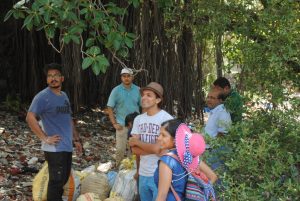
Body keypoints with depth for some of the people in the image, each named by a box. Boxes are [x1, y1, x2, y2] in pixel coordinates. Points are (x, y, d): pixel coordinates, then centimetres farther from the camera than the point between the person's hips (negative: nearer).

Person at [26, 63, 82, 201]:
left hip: (67, 146, 8)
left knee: (64, 179, 16)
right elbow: (30, 118, -21)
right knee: (57, 181, -5)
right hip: (54, 148, -8)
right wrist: (45, 138, -21)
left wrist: (76, 139, 20)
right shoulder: (43, 96, -12)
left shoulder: (64, 96, 14)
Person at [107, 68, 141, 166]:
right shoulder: (116, 90, -3)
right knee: (120, 149, -1)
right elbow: (110, 108, -2)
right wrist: (114, 123, -9)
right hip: (121, 125, -2)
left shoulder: (137, 90, 2)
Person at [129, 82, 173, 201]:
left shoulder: (166, 119, -14)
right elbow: (135, 149, 3)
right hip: (143, 174, 6)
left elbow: (158, 148, -19)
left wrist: (136, 142, -6)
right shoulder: (138, 119, 5)